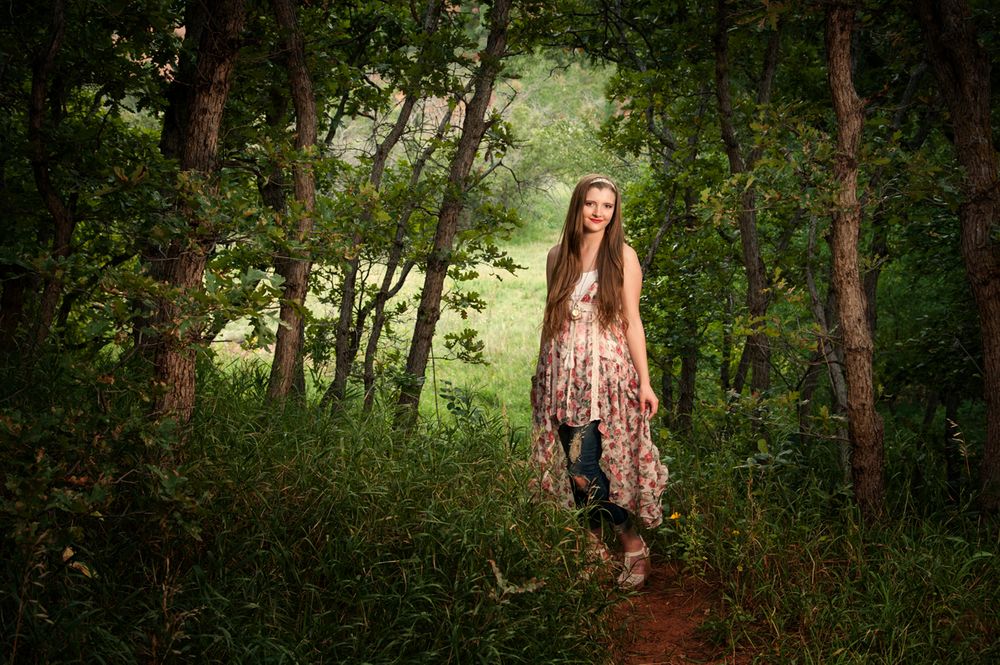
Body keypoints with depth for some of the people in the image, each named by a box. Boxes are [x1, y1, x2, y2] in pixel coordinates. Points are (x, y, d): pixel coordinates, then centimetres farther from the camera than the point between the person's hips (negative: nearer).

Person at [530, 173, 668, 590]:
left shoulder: (623, 256, -1)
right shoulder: (558, 256, 9)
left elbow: (632, 321, -1)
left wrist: (645, 381, -5)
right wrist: (540, 371, 15)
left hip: (606, 372, -4)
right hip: (562, 373, 4)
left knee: (585, 468, -11)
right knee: (573, 468, 4)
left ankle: (633, 547, 6)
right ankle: (594, 550, 18)